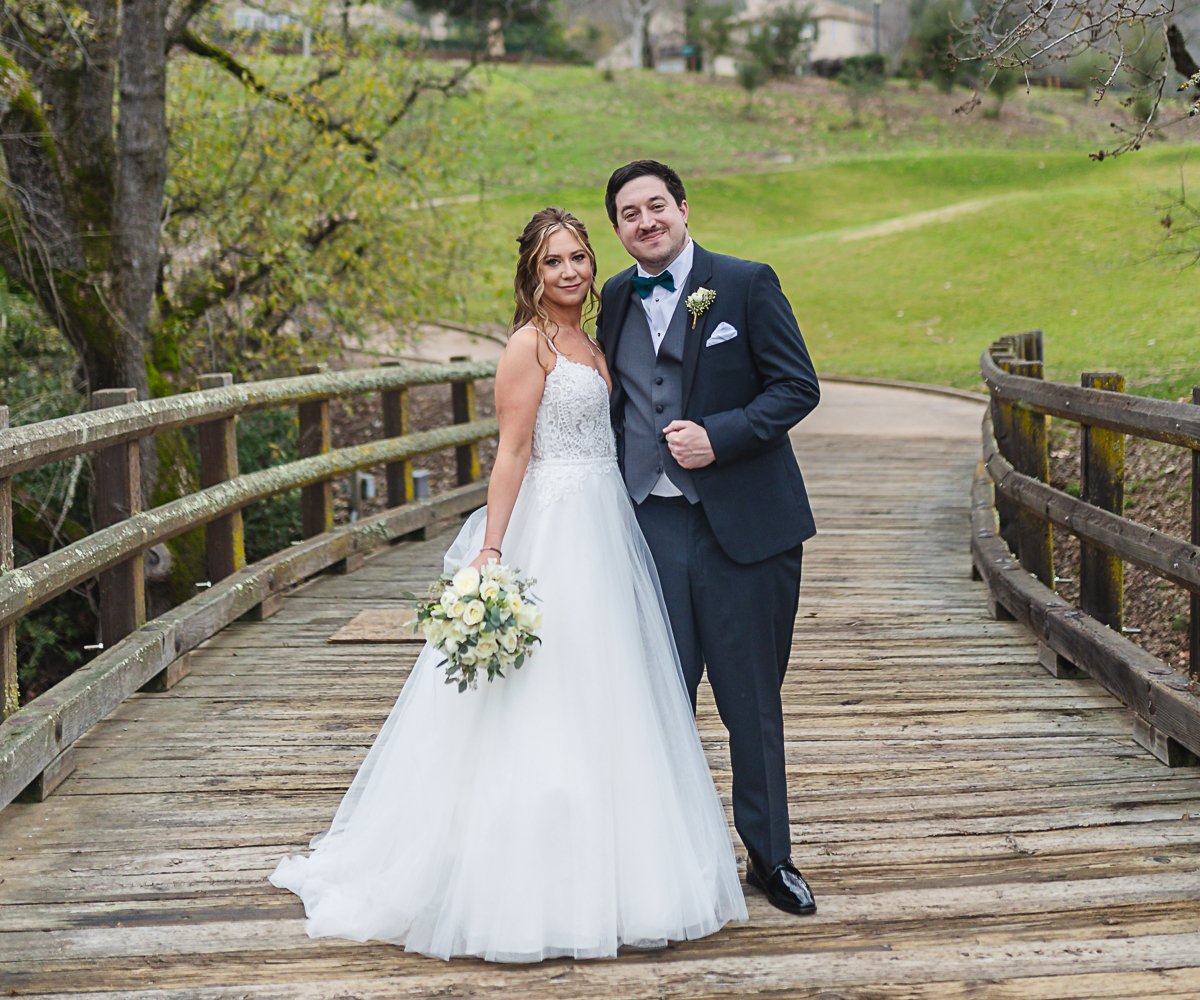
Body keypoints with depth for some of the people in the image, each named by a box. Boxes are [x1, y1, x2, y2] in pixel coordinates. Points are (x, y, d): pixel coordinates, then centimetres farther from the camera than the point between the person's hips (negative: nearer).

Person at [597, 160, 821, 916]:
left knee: (753, 699, 7)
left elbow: (798, 386, -5)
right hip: (650, 527, 3)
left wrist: (718, 436, -18)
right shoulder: (616, 299, 11)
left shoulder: (747, 284, -2)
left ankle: (770, 855, 22)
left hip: (743, 525, -3)